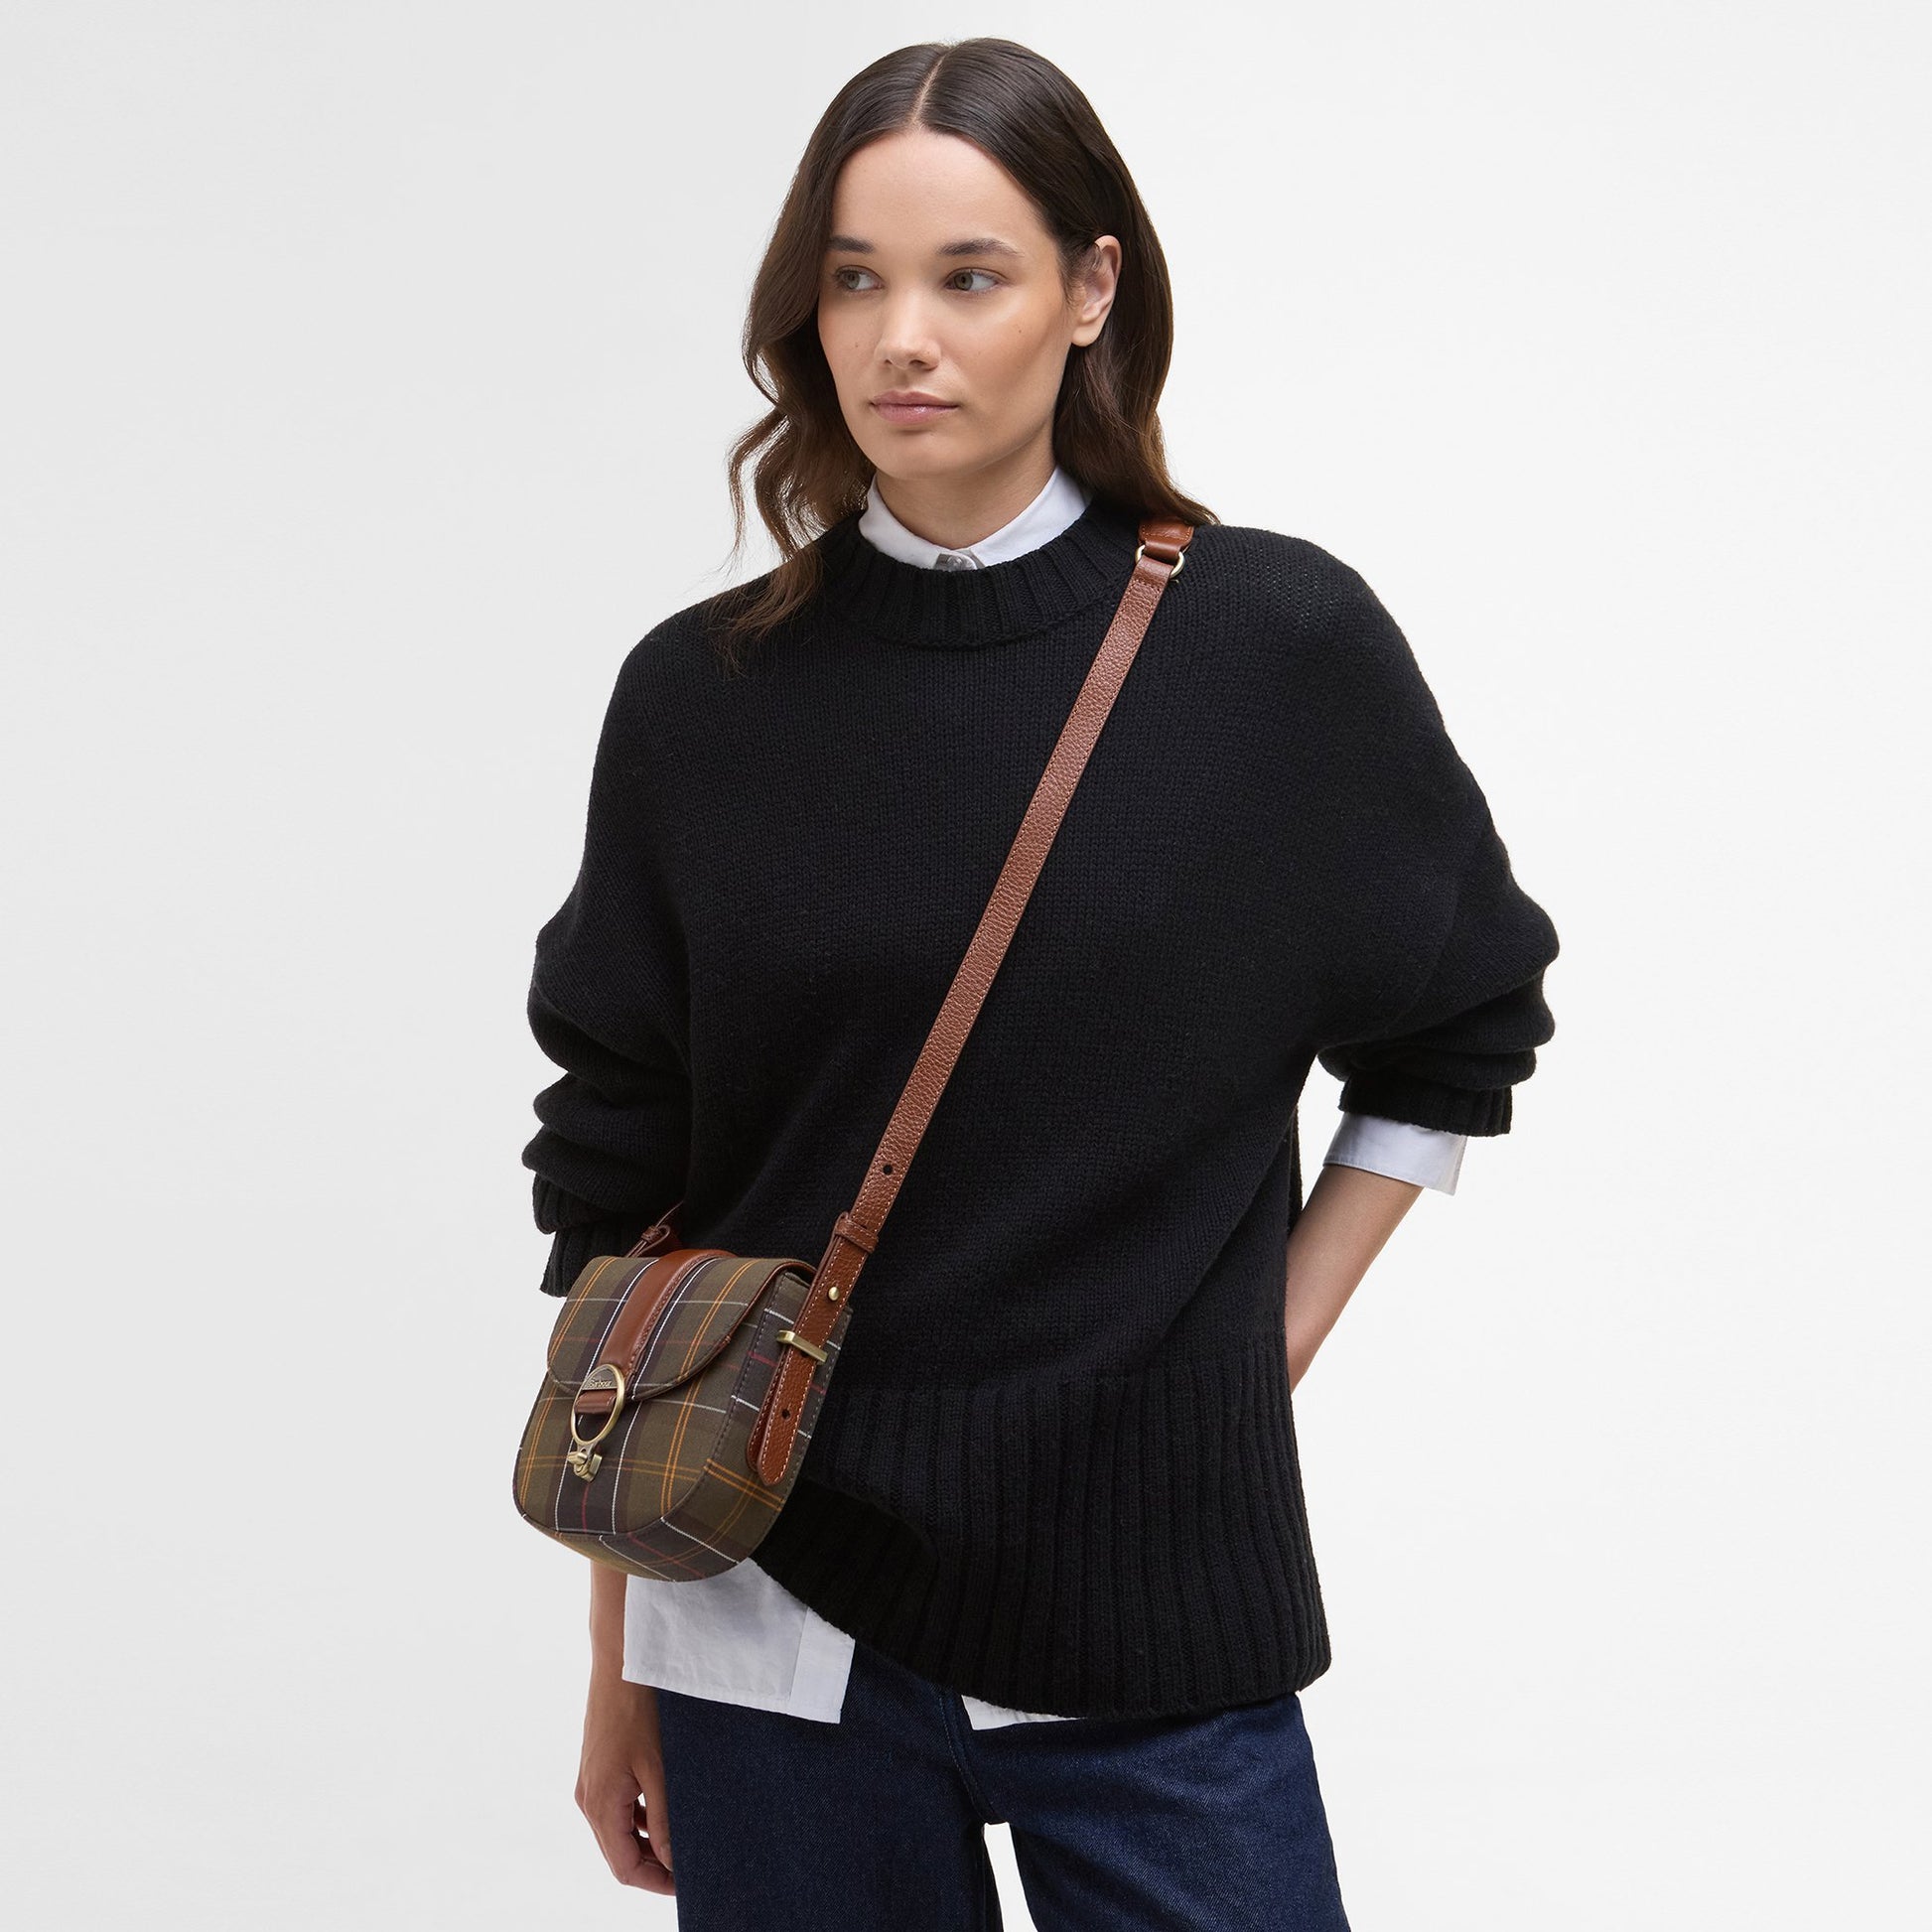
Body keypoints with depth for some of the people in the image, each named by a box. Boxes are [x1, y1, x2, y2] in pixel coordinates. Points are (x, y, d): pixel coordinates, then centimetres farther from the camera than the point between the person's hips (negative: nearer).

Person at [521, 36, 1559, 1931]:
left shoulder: (1280, 645, -4)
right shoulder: (699, 697, -1)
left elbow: (1459, 1031, 11)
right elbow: (618, 1203, 4)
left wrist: (1279, 1332, 3)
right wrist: (618, 1668, 6)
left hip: (1162, 1628, -1)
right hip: (778, 1629, 1)